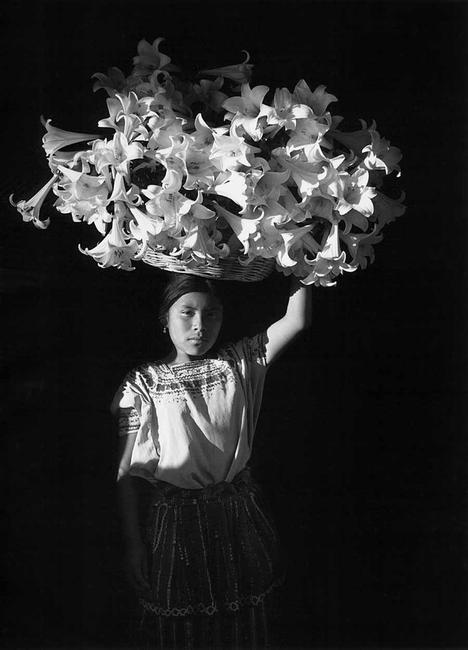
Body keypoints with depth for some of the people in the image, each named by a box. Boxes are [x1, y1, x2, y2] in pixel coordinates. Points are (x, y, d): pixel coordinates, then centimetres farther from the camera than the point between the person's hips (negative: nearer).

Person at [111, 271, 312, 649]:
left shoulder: (238, 364, 1)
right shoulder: (143, 384, -5)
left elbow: (297, 320, -8)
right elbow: (128, 470, -5)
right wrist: (134, 544, -6)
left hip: (239, 518, 2)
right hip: (174, 521, -2)